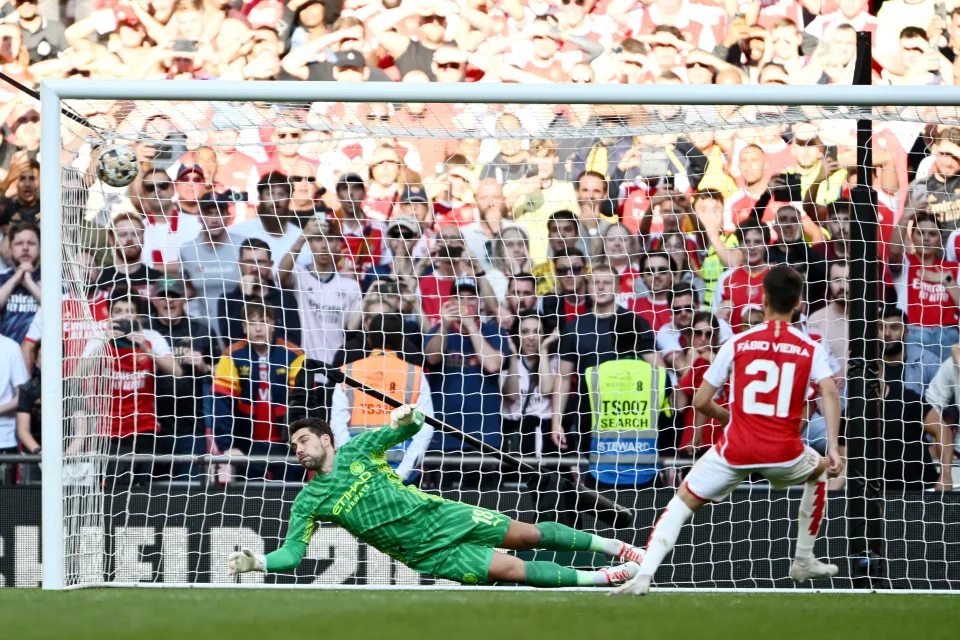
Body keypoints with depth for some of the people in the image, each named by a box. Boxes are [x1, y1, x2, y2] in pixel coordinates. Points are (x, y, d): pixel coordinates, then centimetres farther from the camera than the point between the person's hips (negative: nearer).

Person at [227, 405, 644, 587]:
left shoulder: (356, 451, -1)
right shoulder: (309, 502, -5)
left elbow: (412, 428, 5)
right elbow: (291, 554, -8)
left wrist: (407, 418, -20)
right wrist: (256, 562, -27)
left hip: (439, 515, 2)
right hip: (429, 554, -2)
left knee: (527, 535, 2)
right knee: (512, 569, -13)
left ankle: (607, 544, 23)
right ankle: (603, 578, -4)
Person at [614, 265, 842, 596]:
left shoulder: (737, 343, 5)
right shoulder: (811, 348, 5)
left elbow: (701, 401, 7)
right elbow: (830, 393, -11)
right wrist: (833, 447, -14)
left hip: (736, 449, -1)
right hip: (784, 453, 1)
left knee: (682, 501, 13)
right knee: (820, 471, 35)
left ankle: (643, 575, -9)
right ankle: (804, 562, 38)